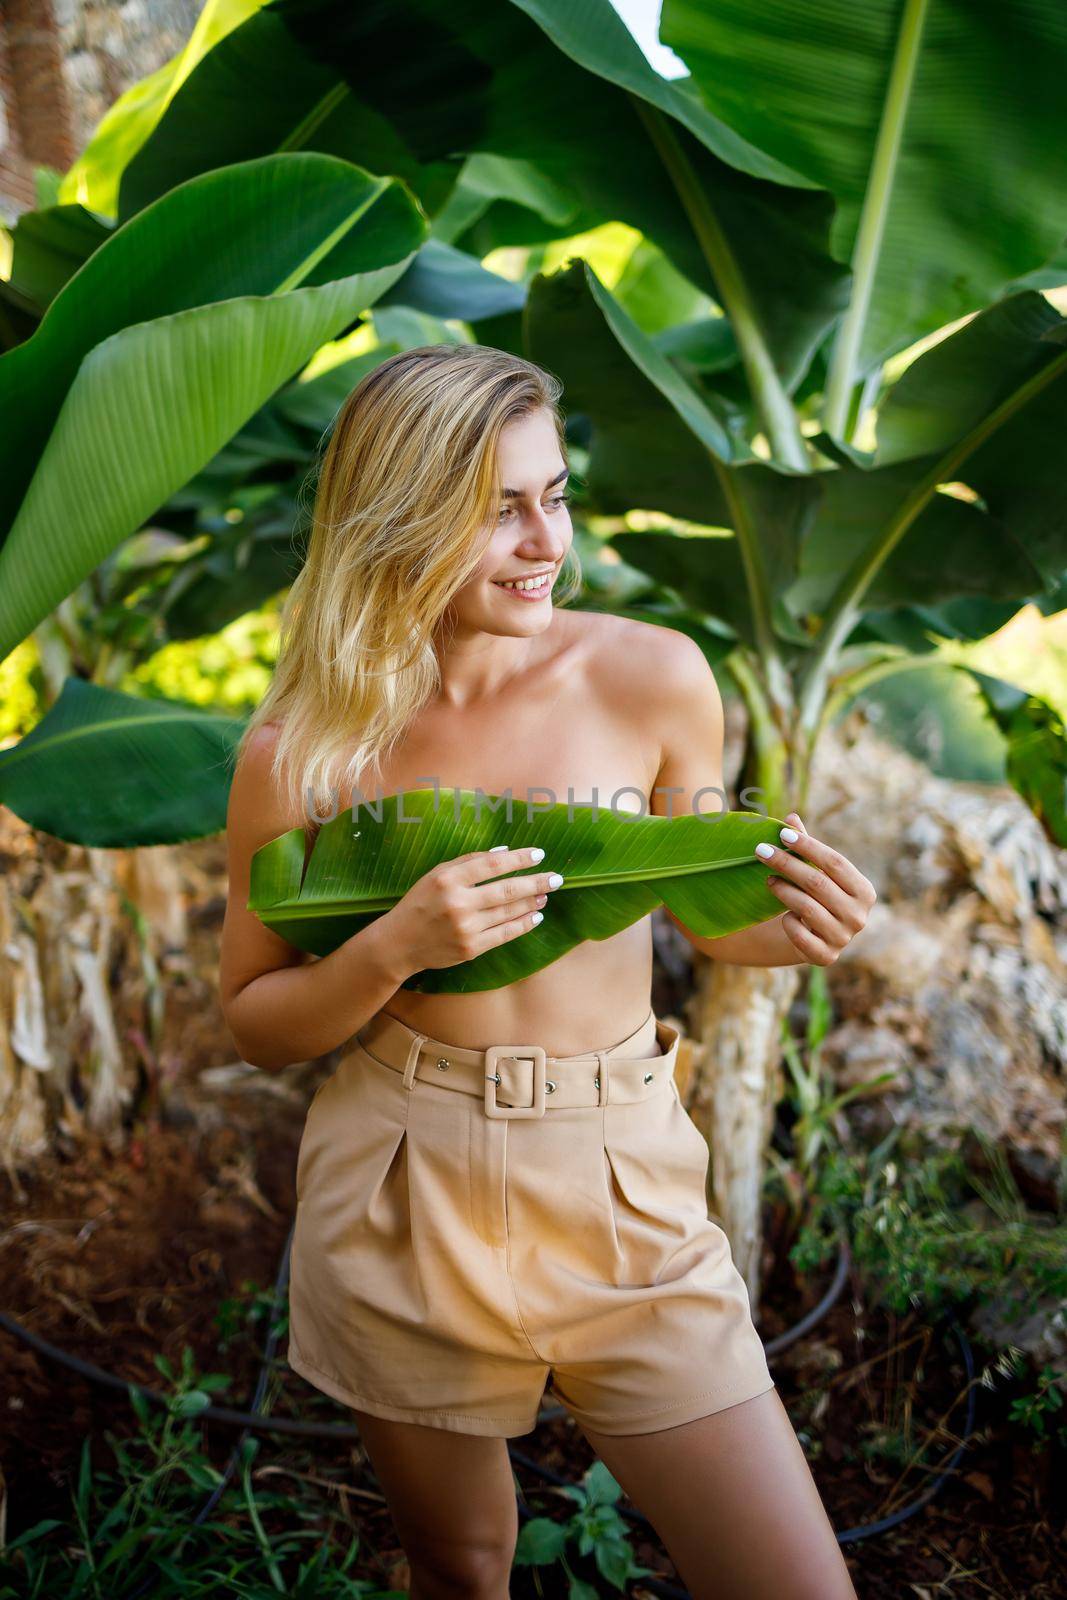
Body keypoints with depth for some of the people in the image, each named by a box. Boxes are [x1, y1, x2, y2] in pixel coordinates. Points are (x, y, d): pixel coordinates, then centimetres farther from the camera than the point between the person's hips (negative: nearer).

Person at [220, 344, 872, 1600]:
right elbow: (253, 1025, 0)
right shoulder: (302, 750, -9)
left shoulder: (653, 679, -8)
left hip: (624, 1197, 1)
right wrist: (394, 950, -19)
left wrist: (782, 932, -16)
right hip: (399, 1211, 0)